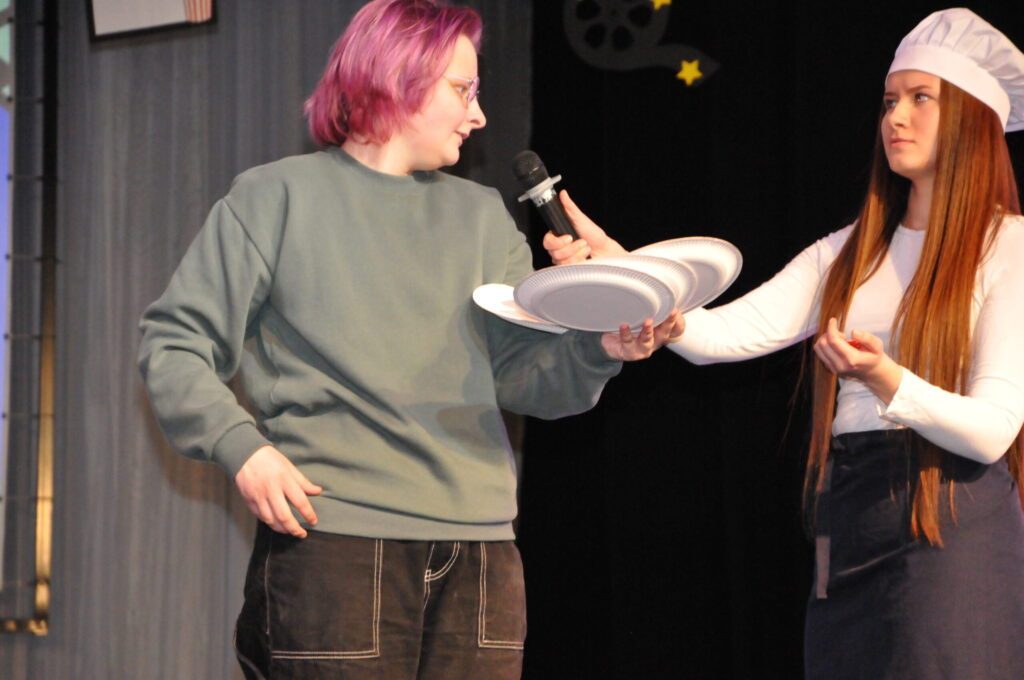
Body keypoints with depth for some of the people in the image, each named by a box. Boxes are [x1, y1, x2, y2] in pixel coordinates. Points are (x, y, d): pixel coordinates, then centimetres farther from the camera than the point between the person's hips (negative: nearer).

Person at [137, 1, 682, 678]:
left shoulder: (483, 216, 21)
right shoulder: (277, 196, 7)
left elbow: (524, 374, 12)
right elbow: (175, 345, 4)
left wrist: (598, 350, -9)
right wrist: (240, 445, -12)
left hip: (479, 555, 4)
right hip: (334, 543, -4)